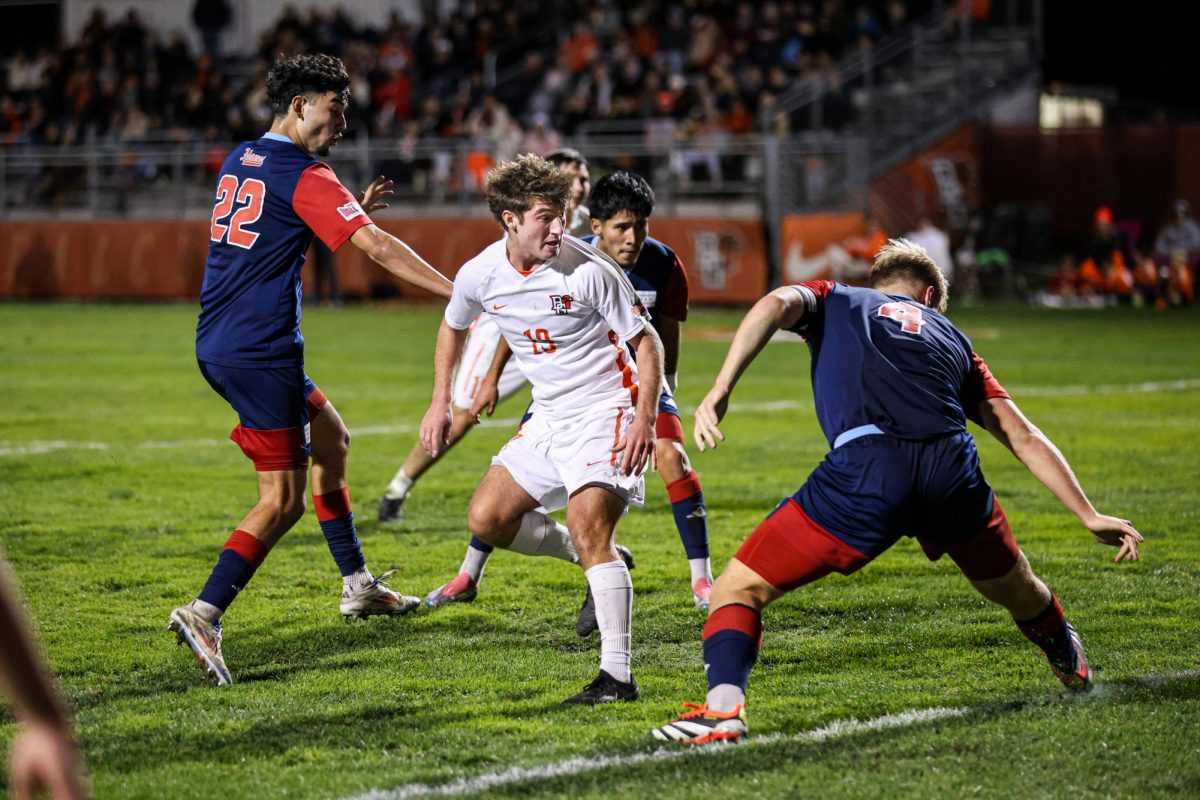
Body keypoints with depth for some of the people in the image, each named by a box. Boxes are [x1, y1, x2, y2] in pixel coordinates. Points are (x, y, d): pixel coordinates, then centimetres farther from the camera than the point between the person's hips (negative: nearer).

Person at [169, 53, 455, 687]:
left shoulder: (240, 160, 14)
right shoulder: (305, 177, -12)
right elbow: (379, 248, -17)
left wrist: (353, 208, 24)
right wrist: (458, 291, -16)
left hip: (218, 345, 10)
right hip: (260, 353, -10)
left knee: (330, 438, 23)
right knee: (283, 500, -8)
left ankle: (357, 585, 29)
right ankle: (204, 612, -19)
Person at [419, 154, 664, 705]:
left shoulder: (589, 271, -19)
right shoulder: (479, 275, -5)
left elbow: (646, 342, -11)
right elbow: (453, 325, 19)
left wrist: (645, 419, -21)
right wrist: (440, 403, 15)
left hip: (605, 412, -6)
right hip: (548, 419, 7)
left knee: (588, 531, -20)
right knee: (486, 519, 0)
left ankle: (617, 676, -19)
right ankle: (600, 562, 18)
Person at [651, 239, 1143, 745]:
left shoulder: (833, 300, 29)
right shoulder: (951, 338, 34)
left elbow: (776, 305, 5)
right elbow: (1023, 438, 30)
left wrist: (719, 393, -2)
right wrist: (1090, 517, 32)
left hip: (865, 470, -3)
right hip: (952, 471, 3)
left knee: (737, 590, 6)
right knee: (1014, 587, 34)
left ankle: (724, 709, -17)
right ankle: (1073, 668, 58)